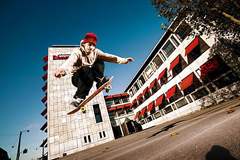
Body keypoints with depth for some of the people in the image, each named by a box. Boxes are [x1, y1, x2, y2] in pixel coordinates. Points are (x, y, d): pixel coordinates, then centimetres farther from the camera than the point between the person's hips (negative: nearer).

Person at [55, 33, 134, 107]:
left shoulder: (95, 52, -4)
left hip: (89, 76, 4)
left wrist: (124, 60, -25)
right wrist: (63, 69, -62)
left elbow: (108, 57, -14)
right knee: (87, 69, -36)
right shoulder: (78, 52, -18)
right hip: (77, 78, -4)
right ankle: (78, 98, -33)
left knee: (100, 62, -9)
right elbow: (70, 61, -38)